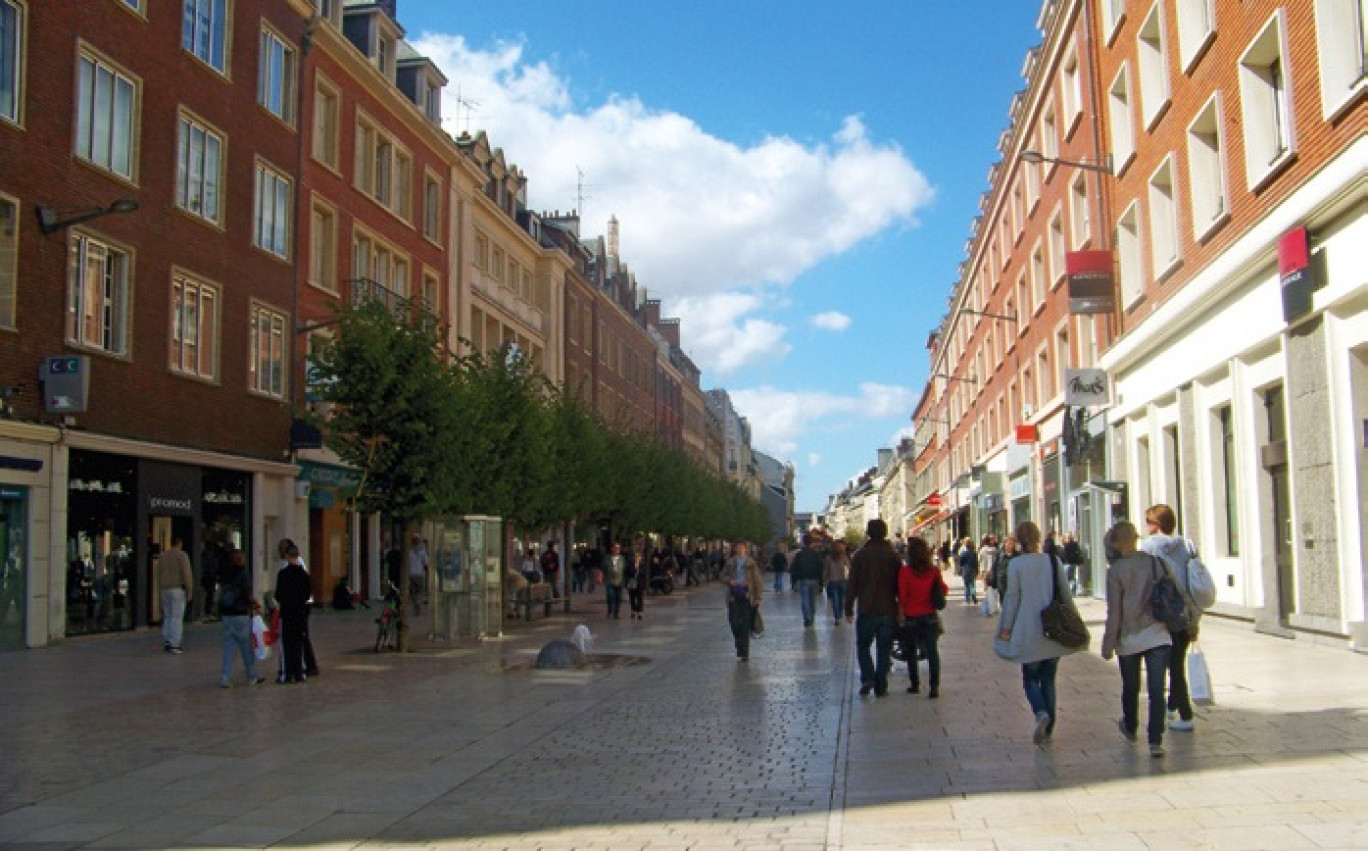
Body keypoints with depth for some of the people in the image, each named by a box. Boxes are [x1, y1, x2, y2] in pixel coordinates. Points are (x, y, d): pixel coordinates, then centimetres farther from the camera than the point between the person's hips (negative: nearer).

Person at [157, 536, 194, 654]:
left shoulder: (163, 556, 13)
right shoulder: (182, 555, -7)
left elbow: (159, 575, 16)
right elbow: (187, 574, -12)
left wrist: (161, 589, 21)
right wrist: (190, 592, -8)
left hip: (165, 590, 6)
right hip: (178, 589, -6)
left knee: (167, 616, 13)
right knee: (177, 617, -6)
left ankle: (166, 642, 10)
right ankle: (174, 644, -9)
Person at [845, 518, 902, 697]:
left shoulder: (860, 555, -3)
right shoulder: (893, 556, 2)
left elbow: (852, 584, -3)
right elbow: (900, 585, 5)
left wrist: (849, 609, 3)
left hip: (866, 610, -1)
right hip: (888, 611, 2)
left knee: (863, 646, 12)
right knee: (884, 649, 8)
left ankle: (867, 678, -6)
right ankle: (881, 687, 6)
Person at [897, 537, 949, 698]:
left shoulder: (905, 571, -12)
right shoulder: (934, 571, -4)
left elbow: (902, 596, -9)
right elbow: (944, 590, 4)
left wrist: (901, 614, -1)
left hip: (911, 617, -2)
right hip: (930, 616, 2)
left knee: (911, 652, 14)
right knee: (932, 651, 3)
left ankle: (915, 684, 19)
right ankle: (934, 686, -6)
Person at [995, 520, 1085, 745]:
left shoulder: (1015, 564, -8)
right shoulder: (1054, 562, 2)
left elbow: (1012, 597, -8)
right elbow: (1066, 595, 6)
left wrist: (1006, 627, -1)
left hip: (1029, 632, -3)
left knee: (1030, 678, 9)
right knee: (1048, 679, 14)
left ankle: (1041, 712, -19)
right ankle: (1047, 730, 14)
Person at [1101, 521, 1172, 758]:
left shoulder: (1115, 570, -8)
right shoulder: (1153, 561, 0)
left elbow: (1114, 612, -8)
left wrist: (1108, 644, -1)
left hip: (1129, 639, -1)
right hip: (1158, 635, 1)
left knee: (1130, 687, 18)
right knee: (1156, 690, -1)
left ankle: (1130, 729, 39)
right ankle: (1155, 741, -7)